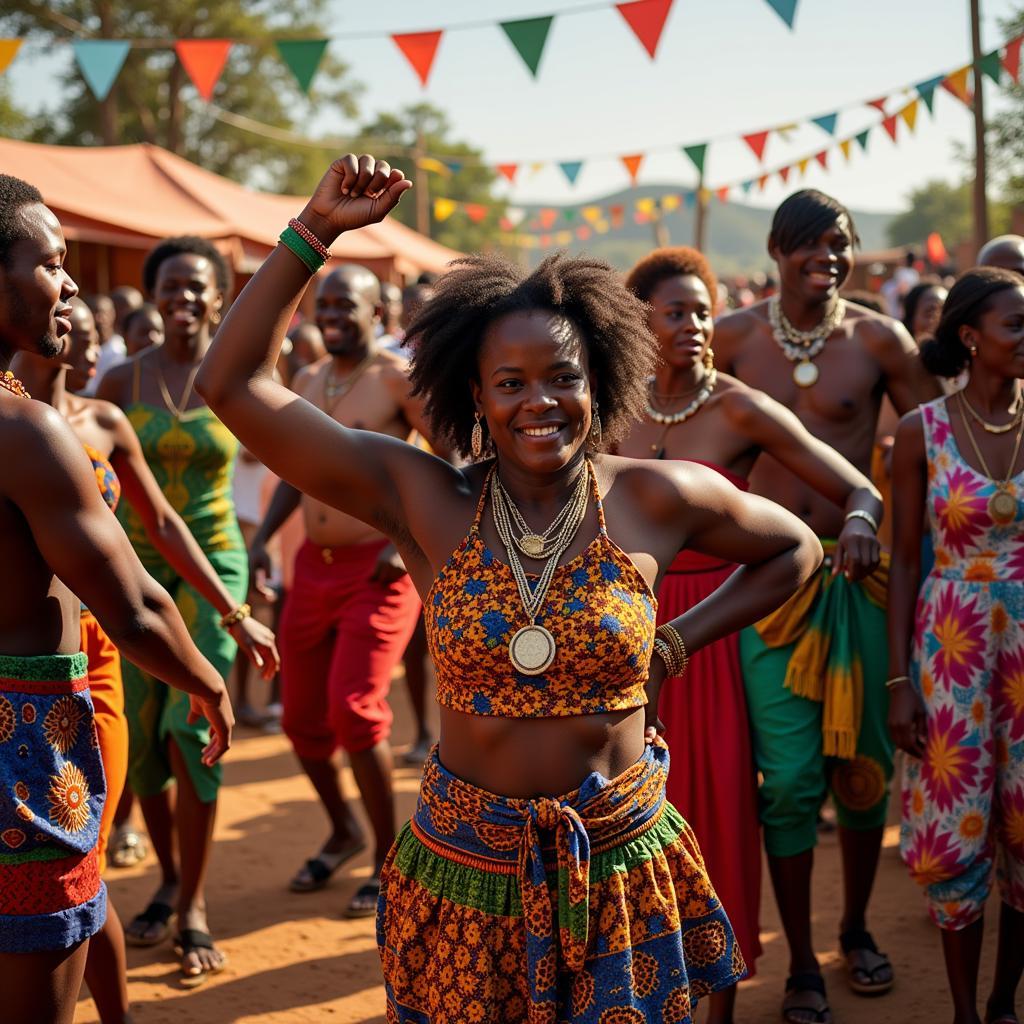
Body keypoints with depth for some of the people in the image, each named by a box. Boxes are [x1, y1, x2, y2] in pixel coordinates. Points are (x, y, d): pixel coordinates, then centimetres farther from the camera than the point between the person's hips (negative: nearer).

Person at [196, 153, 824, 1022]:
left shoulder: (657, 500, -7)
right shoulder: (424, 502, -8)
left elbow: (795, 550, 11)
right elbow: (235, 385, -10)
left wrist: (680, 641, 2)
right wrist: (315, 232, -13)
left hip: (621, 868, 0)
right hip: (465, 866, 0)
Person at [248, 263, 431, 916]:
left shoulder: (397, 378, -9)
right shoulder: (305, 383, 12)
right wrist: (262, 537, 9)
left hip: (378, 570, -7)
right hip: (314, 566, 7)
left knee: (355, 709, -15)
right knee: (303, 716, 10)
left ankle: (388, 858, 5)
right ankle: (343, 832, 35)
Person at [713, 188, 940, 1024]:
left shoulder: (879, 340, -1)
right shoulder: (734, 337, 1)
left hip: (859, 574, 1)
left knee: (863, 761, 12)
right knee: (788, 776, 0)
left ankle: (857, 929, 34)